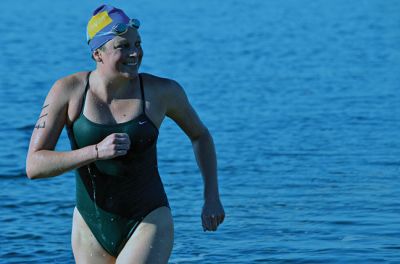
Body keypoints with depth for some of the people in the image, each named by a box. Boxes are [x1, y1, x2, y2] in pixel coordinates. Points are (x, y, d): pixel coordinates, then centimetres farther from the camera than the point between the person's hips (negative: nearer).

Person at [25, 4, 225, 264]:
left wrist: (212, 197, 5)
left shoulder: (161, 91, -8)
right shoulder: (68, 91, -9)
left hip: (149, 224, -2)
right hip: (92, 229, 2)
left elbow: (200, 135, 12)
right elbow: (34, 166, -14)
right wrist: (96, 151, -26)